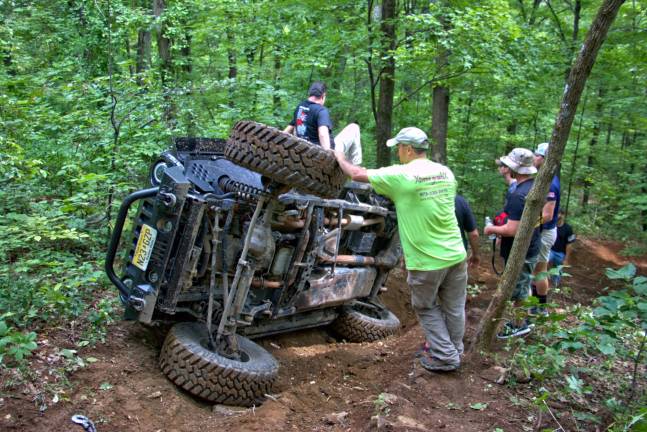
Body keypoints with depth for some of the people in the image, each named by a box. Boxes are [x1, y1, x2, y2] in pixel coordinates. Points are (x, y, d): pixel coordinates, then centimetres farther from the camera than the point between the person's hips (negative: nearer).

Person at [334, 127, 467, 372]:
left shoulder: (400, 176, -14)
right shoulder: (446, 172, 3)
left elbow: (358, 174, -5)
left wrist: (340, 158, 15)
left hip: (426, 261, -5)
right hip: (456, 255, 6)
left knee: (427, 309, 15)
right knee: (454, 307, 18)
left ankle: (445, 357, 19)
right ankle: (455, 351, 33)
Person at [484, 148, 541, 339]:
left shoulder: (518, 195, -29)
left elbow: (512, 230, -32)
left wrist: (492, 229, -14)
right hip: (531, 248, 9)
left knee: (518, 290, 8)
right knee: (523, 286, 23)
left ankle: (520, 325, 24)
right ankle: (521, 319, 38)